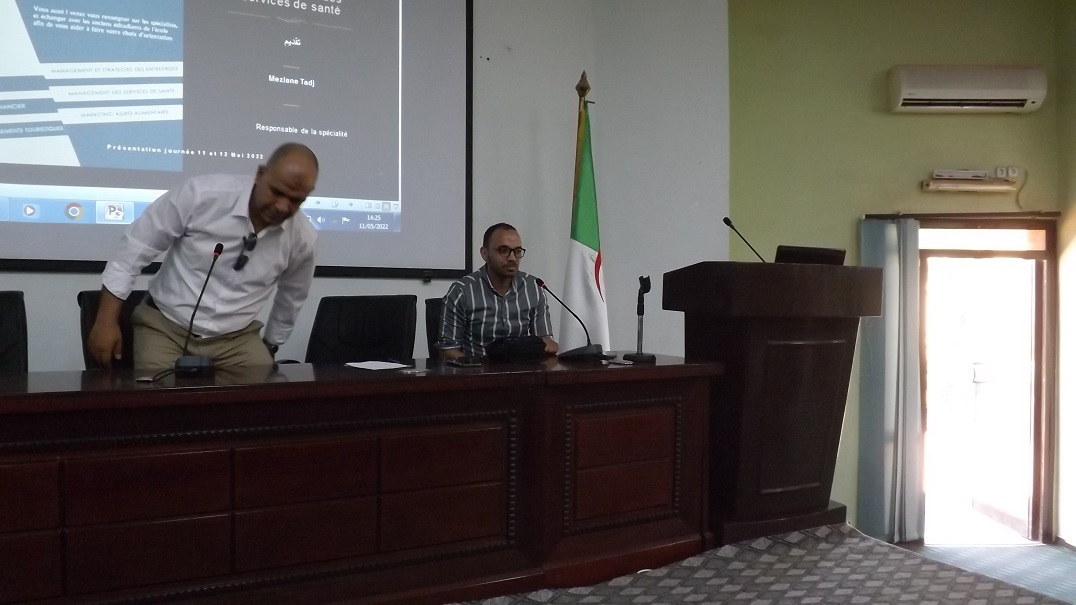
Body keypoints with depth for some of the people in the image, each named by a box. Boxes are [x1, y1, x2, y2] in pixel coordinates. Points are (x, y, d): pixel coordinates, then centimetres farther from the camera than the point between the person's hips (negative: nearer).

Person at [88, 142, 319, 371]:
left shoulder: (303, 238, -9)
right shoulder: (201, 194, -20)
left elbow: (291, 297, 12)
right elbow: (134, 249, -10)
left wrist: (270, 346, 20)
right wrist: (107, 321, -10)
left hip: (236, 338, 2)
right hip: (165, 325, -2)